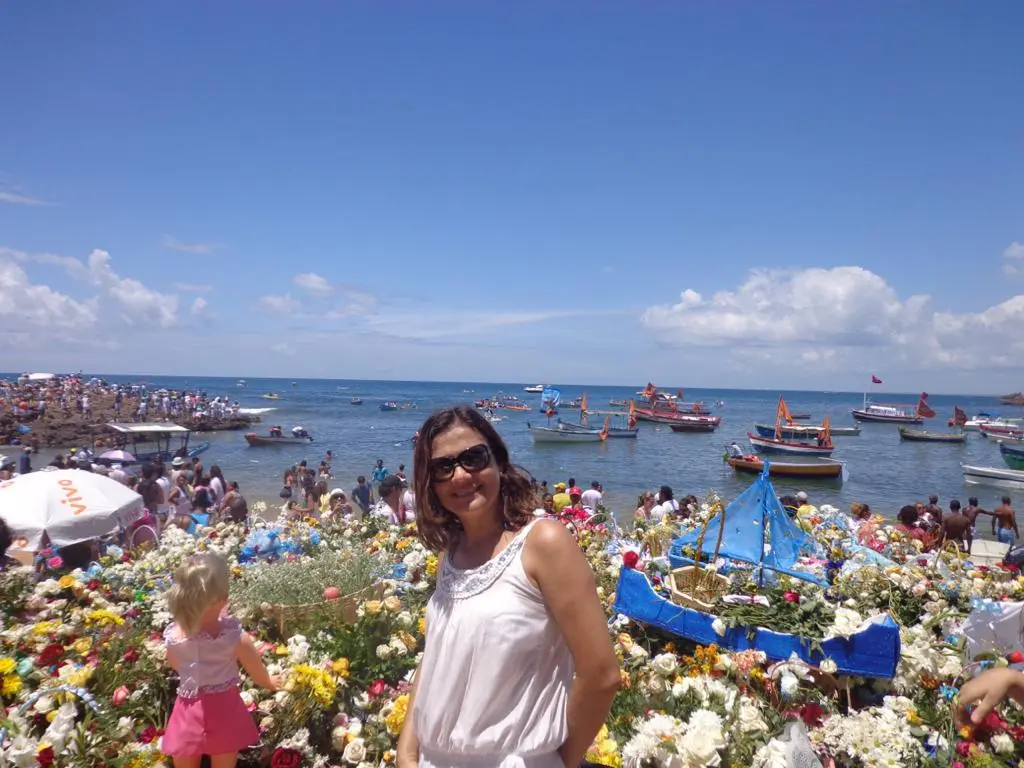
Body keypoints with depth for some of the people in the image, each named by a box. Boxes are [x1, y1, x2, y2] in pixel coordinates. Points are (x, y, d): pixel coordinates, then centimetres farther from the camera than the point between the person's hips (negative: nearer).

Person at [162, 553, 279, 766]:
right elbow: (259, 676, -8)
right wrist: (270, 683, 14)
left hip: (189, 715, 2)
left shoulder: (173, 637, -18)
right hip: (223, 715, -1)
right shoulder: (235, 637, -25)